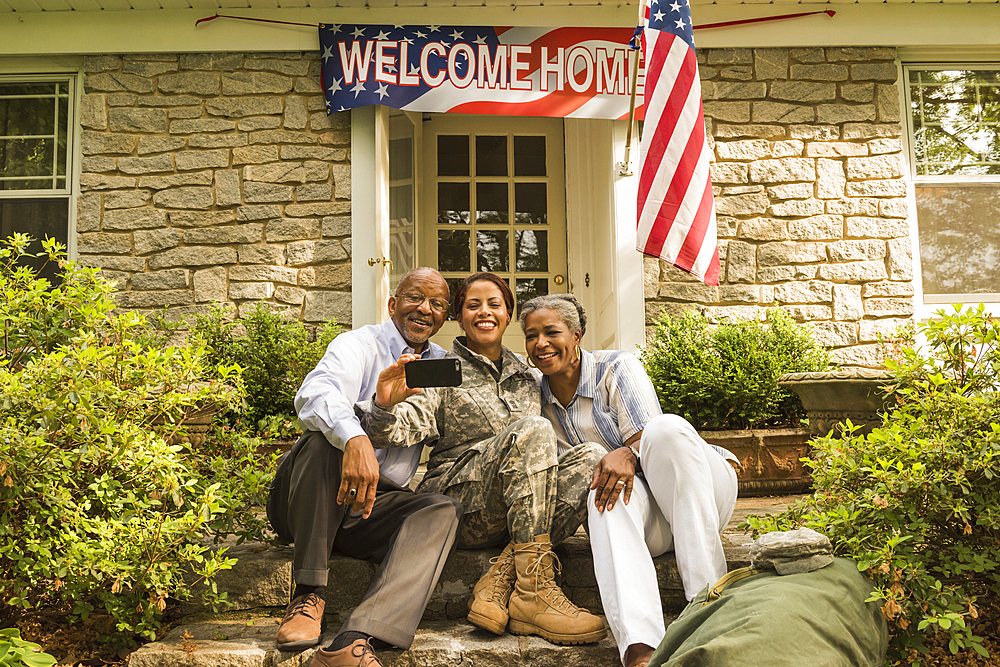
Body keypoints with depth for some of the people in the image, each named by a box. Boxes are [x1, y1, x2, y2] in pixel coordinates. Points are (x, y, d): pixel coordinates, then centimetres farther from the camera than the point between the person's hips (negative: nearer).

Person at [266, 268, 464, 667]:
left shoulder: (442, 365, 17)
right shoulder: (360, 344, -1)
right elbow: (315, 394, -24)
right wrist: (354, 439, -45)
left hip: (376, 505, 4)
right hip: (307, 501, -3)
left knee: (443, 510, -24)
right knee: (325, 437, -32)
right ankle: (308, 594, -25)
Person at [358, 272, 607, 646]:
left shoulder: (526, 379, 21)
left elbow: (543, 453, 25)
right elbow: (407, 426, -10)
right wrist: (386, 405, -33)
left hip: (518, 513, 5)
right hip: (458, 505, -5)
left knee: (590, 456, -21)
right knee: (532, 429, -28)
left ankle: (499, 581, -29)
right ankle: (533, 592, -33)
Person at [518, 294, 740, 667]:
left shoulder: (617, 368, -4)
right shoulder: (538, 399, 8)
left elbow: (651, 442, -13)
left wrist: (627, 454, -35)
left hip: (702, 491, -2)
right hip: (649, 524, 2)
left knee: (666, 429, -33)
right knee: (607, 491, -34)